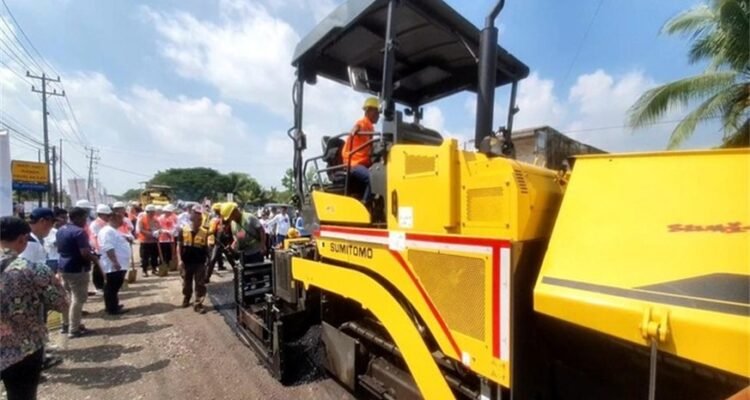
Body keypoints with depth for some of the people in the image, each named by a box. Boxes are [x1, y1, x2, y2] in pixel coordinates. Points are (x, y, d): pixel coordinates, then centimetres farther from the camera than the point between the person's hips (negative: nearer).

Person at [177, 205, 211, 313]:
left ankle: (198, 304, 7)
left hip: (200, 263, -1)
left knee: (200, 284, 0)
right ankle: (186, 299, 42)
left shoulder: (204, 232, -5)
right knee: (186, 283, 19)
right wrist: (179, 260, -6)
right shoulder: (183, 230, -4)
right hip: (186, 263, 1)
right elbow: (179, 246, 0)